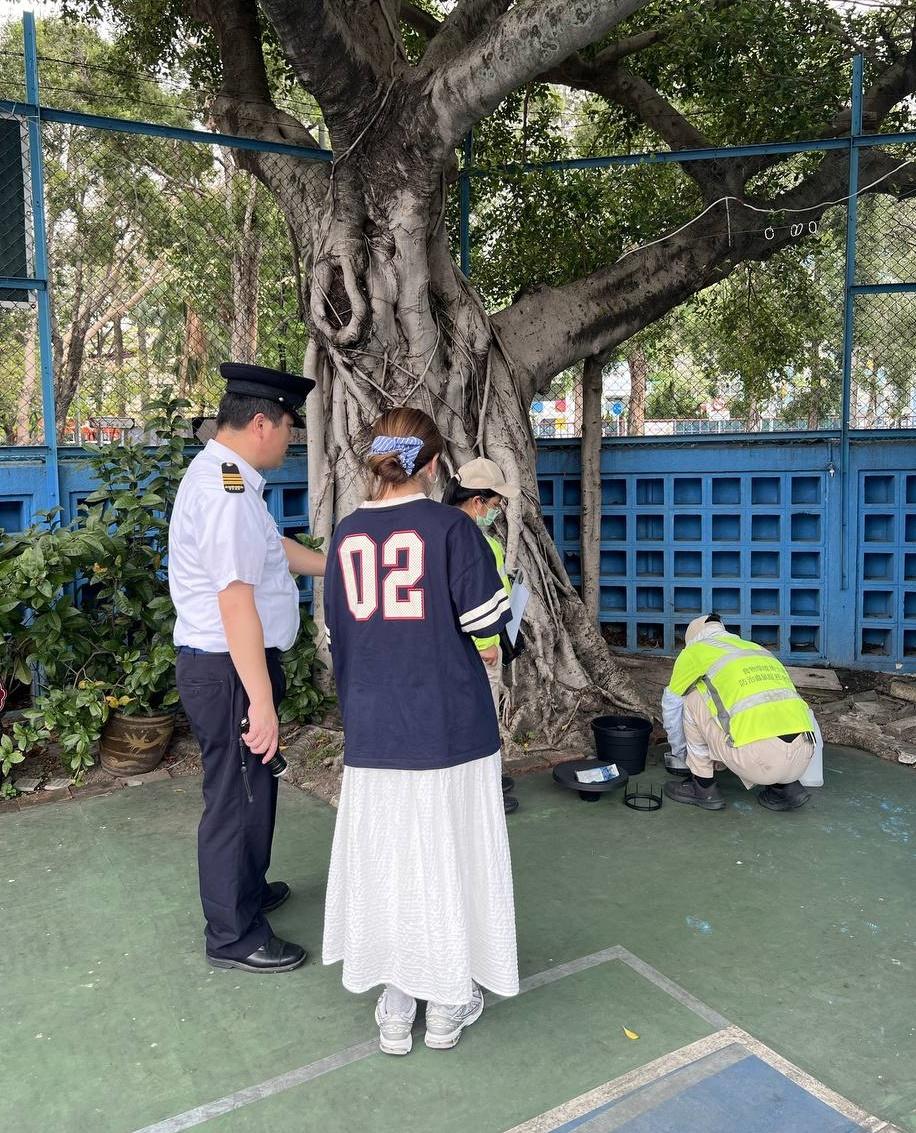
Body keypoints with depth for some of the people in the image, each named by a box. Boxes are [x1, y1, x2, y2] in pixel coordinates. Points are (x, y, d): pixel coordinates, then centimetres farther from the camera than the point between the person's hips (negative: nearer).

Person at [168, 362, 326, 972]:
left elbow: (274, 548, 21)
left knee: (252, 785, 25)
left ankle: (246, 888, 46)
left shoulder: (220, 477, 9)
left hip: (220, 664, 10)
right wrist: (261, 702, -26)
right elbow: (236, 603, -28)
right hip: (230, 670, -10)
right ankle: (234, 936, 24)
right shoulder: (228, 492, -24)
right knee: (237, 795, 5)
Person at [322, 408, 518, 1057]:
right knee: (449, 855, 12)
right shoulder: (451, 527, -11)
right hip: (449, 724, -3)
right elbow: (489, 620, -11)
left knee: (385, 857, 15)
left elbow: (337, 636, 9)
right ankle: (450, 1004, 27)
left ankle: (395, 1008, 27)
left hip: (373, 728, 3)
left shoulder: (347, 535, 2)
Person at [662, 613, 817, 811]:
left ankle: (703, 787, 20)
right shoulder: (759, 649, 34)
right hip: (801, 759, 6)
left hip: (757, 758, -6)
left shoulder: (694, 651, 18)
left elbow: (671, 705, 27)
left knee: (692, 698, 16)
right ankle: (787, 786, 18)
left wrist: (680, 753, 44)